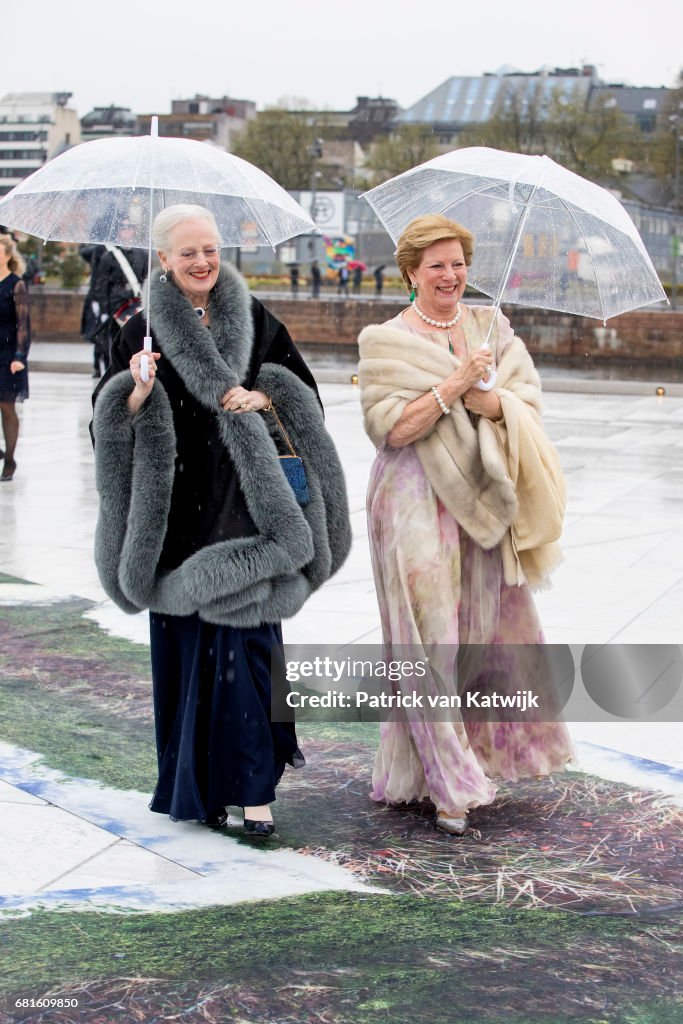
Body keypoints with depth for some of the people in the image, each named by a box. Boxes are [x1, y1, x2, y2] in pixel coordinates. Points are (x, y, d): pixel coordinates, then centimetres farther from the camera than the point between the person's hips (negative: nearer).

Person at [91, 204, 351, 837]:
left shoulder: (253, 320, 6)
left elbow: (302, 394, 9)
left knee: (243, 641, -6)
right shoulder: (142, 331, 4)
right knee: (181, 643, 5)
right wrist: (137, 393, -18)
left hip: (243, 505, 0)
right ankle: (193, 783, 18)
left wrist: (264, 397, -10)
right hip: (175, 511, 1)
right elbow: (111, 417, 2)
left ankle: (249, 785, -1)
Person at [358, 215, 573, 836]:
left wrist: (488, 402, -17)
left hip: (484, 501, 5)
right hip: (417, 505, -4)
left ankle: (483, 752, 24)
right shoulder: (386, 342, -1)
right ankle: (448, 787, -1)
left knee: (491, 627, 8)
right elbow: (389, 429, -12)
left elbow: (530, 401, 2)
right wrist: (454, 384, -17)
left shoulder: (491, 326, 12)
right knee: (431, 641, -6)